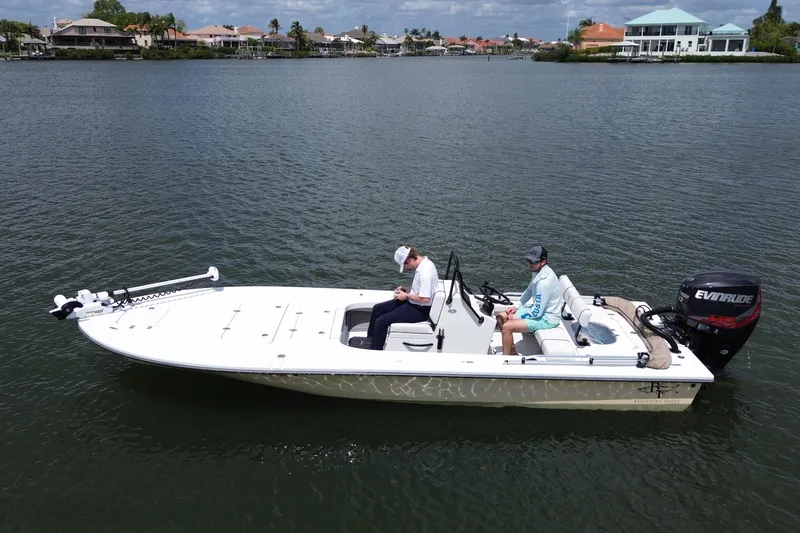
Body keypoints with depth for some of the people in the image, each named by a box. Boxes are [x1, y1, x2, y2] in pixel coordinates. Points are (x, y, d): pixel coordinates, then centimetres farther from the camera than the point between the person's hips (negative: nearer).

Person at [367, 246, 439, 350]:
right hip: (413, 303, 11)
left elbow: (425, 298, -31)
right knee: (377, 309, 13)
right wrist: (405, 289, 5)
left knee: (381, 321, -16)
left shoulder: (425, 272, -28)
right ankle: (370, 340, 23)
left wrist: (406, 296, -16)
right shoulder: (424, 264, 3)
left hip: (419, 310, -11)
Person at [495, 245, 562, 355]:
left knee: (506, 327, -22)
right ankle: (512, 351, 18)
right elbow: (529, 291, 16)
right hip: (539, 309, 10)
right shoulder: (539, 271, -3)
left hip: (547, 318, -10)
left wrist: (516, 317, -14)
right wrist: (517, 307, 7)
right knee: (500, 317, 6)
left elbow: (537, 313, -26)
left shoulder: (544, 282, -31)